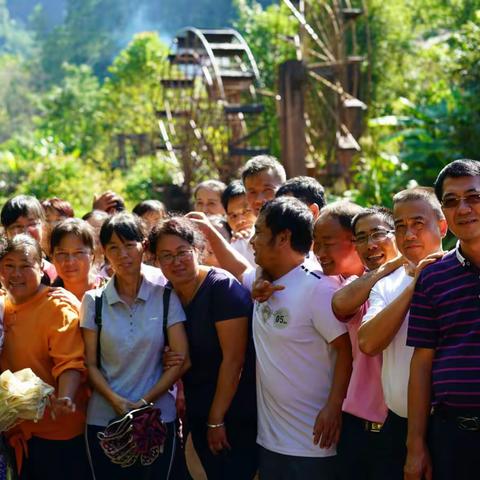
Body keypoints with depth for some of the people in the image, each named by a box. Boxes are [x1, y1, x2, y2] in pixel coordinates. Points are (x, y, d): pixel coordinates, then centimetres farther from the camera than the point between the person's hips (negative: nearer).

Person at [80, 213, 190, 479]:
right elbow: (91, 364, 2)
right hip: (104, 418, 1)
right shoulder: (94, 301, 3)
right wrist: (116, 400, -14)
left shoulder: (165, 296, 0)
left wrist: (144, 402, -10)